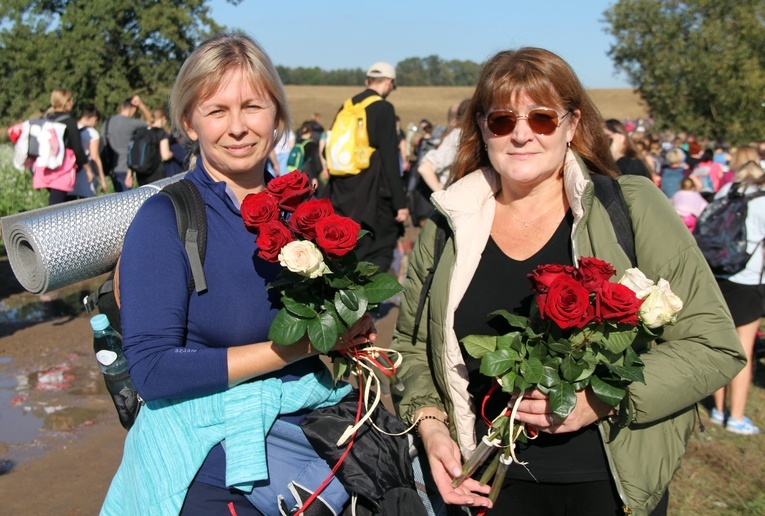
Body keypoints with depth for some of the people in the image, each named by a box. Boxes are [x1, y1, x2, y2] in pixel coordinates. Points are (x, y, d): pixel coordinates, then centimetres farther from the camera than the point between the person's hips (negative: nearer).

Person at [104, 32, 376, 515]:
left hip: (314, 436, 5)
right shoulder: (165, 218, -14)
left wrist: (354, 330, -10)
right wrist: (301, 345, -21)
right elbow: (153, 371, -20)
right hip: (211, 474, -5)